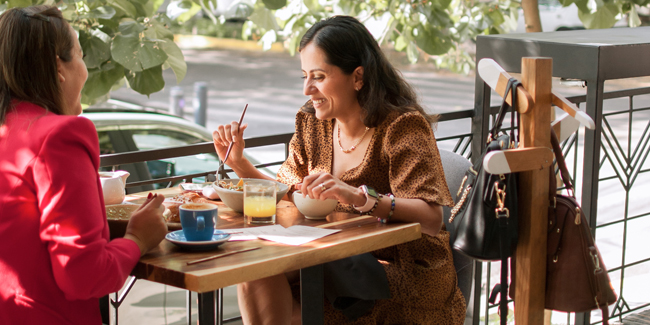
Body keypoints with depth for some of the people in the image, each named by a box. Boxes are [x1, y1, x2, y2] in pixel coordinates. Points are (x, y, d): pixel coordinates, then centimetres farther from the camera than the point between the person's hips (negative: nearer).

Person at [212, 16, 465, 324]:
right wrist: (238, 161, 0)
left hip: (408, 274, -6)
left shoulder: (403, 127, -13)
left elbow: (432, 218, -25)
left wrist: (359, 197, -39)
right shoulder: (312, 124, 6)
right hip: (343, 262, 6)